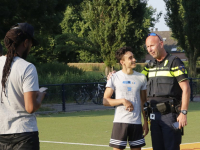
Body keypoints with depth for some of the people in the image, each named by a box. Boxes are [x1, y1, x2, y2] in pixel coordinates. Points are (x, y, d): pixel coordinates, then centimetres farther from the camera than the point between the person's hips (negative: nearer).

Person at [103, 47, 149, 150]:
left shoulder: (141, 78, 8)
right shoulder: (115, 78, 0)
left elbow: (144, 101, 13)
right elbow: (105, 101, -1)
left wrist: (146, 122, 10)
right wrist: (123, 101, -15)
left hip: (136, 122, 3)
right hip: (120, 122, -3)